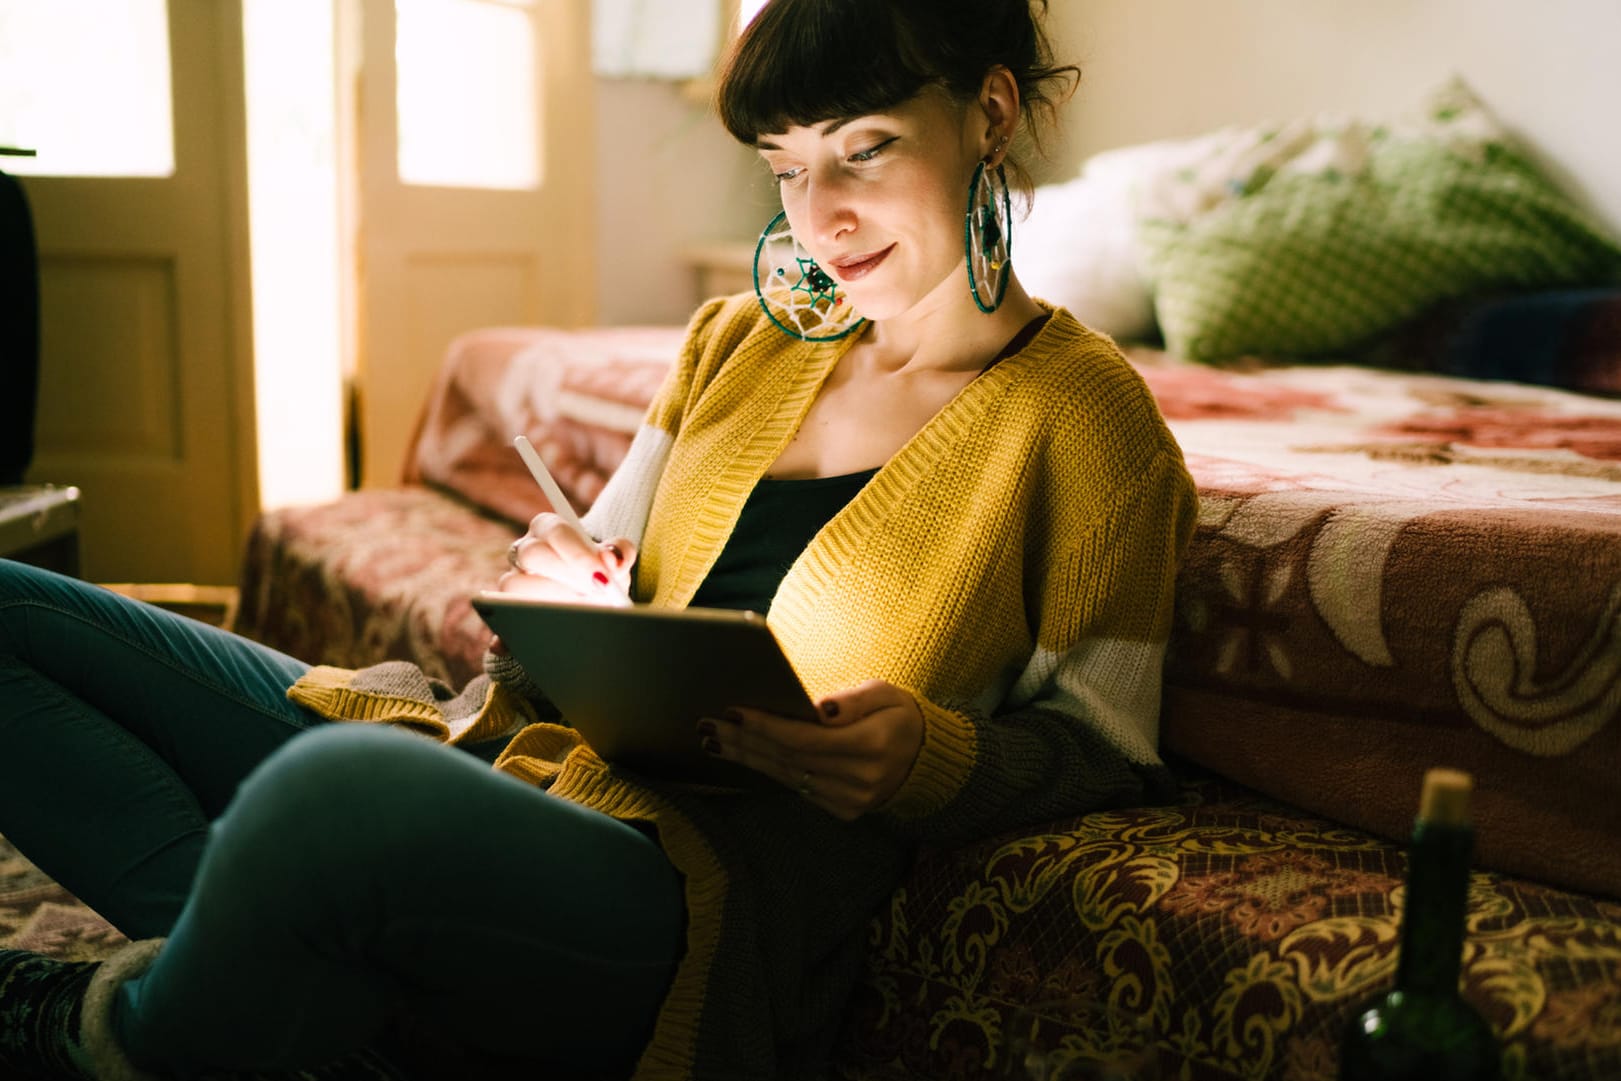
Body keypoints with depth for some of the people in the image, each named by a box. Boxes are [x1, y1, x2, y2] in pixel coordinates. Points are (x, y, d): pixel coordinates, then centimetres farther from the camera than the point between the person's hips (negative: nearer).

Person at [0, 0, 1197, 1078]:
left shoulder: (1084, 415, -3)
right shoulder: (740, 336, 14)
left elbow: (1105, 749, 1)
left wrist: (934, 758, -19)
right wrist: (557, 591, -2)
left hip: (709, 875, -7)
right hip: (517, 749, 7)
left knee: (334, 788, -40)